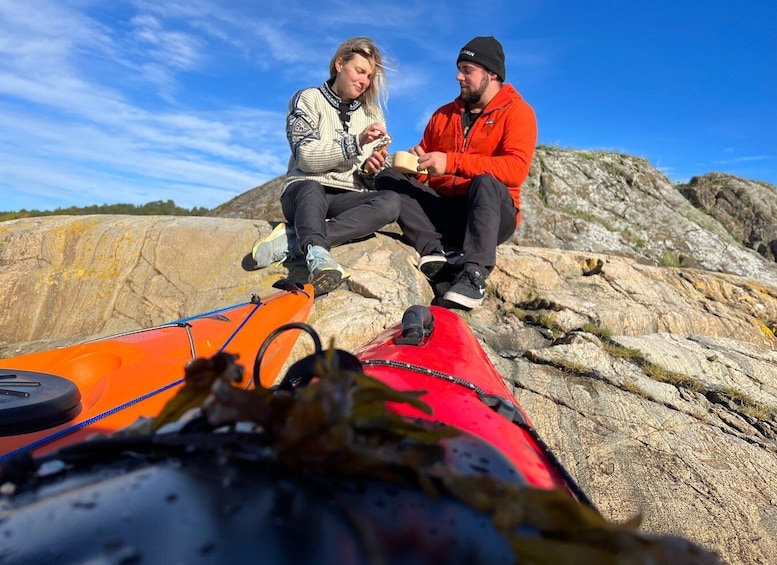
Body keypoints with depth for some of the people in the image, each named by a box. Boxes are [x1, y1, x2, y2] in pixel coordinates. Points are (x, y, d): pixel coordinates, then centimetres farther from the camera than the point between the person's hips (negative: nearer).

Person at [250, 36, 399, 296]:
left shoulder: (373, 113, 18)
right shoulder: (307, 99, 7)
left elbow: (370, 177, 15)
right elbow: (306, 156, -9)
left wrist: (373, 169, -9)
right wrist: (356, 142, -19)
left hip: (348, 198, 3)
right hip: (304, 192, -2)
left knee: (390, 201, -30)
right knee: (312, 188, -38)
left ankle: (292, 241, -35)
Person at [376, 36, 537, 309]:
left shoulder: (517, 111, -1)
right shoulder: (444, 114, 15)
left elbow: (516, 168, -19)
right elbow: (424, 168, 13)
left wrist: (452, 162, -27)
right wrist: (416, 161, -13)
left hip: (491, 214, -4)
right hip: (443, 211, 5)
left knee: (486, 181, -35)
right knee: (388, 178, -12)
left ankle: (473, 276, -45)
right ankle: (434, 251, -30)